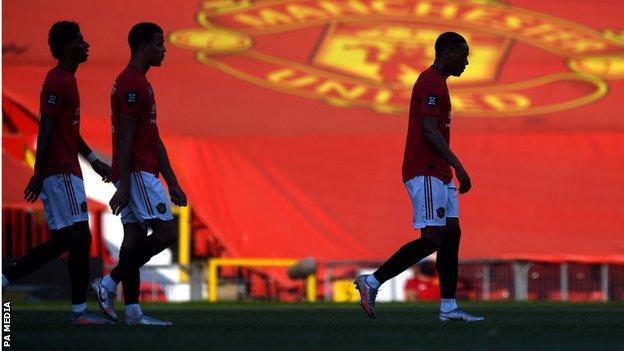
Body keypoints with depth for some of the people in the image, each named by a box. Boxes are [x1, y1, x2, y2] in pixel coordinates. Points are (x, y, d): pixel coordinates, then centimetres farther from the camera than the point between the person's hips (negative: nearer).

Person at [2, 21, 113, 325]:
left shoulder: (66, 80, 18)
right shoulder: (58, 82, -13)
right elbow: (46, 130, -18)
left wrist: (94, 160, 26)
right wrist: (39, 173, -22)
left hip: (63, 172, 10)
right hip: (61, 173, -10)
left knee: (61, 241, 11)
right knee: (80, 236, -9)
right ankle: (79, 310, -6)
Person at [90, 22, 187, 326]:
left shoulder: (139, 83, 20)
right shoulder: (132, 84, -13)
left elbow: (154, 139, 22)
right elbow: (125, 139, -19)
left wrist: (172, 182, 21)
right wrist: (123, 186, -22)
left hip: (140, 173, 10)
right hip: (138, 174, -10)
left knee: (134, 238, 6)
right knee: (166, 232, -12)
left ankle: (133, 311, 3)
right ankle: (108, 284, -10)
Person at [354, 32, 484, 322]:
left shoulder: (436, 82, 20)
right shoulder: (431, 83, -13)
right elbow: (430, 130, -21)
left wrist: (452, 167, 24)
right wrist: (457, 165, -24)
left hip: (438, 173, 11)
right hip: (426, 173, -11)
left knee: (451, 234, 5)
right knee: (432, 238, -13)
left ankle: (449, 307, 4)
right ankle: (372, 281, -9)